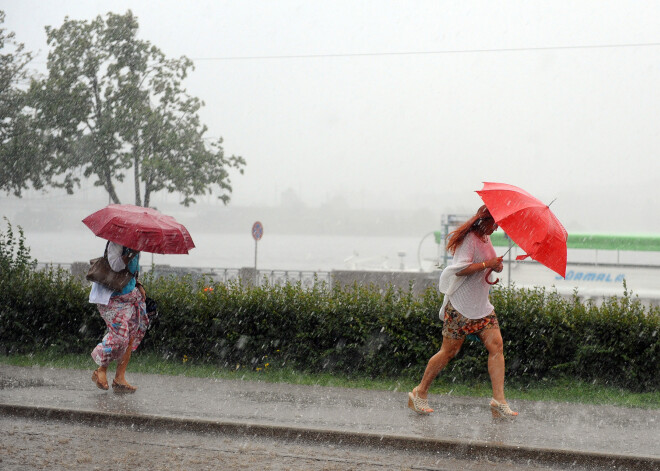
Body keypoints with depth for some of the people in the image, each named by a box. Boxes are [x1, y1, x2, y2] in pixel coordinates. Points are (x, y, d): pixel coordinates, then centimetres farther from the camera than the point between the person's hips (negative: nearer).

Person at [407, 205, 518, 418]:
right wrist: (487, 264, -22)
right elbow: (460, 269, -23)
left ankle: (499, 401, -7)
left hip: (482, 305, 9)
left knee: (496, 344, -6)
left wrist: (495, 266, 8)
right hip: (461, 305, -9)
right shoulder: (469, 239, -13)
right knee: (449, 351, -1)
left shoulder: (486, 239, 15)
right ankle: (420, 393, 15)